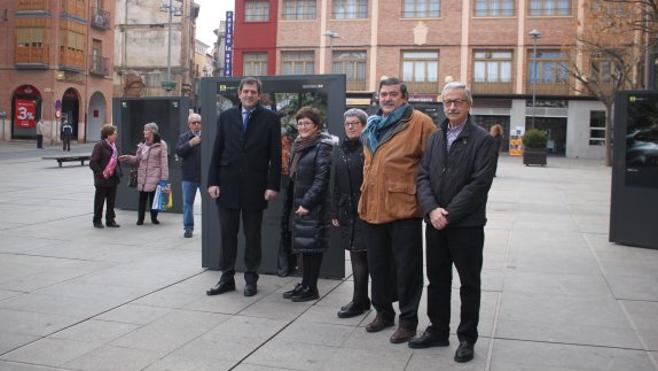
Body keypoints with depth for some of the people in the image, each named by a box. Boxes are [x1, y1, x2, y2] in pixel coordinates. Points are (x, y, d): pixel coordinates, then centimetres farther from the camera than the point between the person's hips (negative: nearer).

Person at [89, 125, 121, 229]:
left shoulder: (113, 145, 10)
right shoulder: (99, 146, -13)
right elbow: (93, 162, -15)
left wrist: (118, 172, 7)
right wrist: (101, 173, -18)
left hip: (113, 178, 7)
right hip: (102, 179, -7)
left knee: (111, 201, 11)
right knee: (99, 200, 4)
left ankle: (110, 220, 20)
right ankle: (97, 220, 15)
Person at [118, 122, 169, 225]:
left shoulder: (161, 145, -2)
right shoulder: (142, 145, 14)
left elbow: (164, 162, -6)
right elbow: (137, 160, 20)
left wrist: (164, 178, -11)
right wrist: (128, 158, 2)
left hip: (154, 177, -4)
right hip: (142, 176, 4)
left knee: (153, 197, 0)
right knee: (142, 198, 4)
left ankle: (154, 217, 14)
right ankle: (140, 218, 11)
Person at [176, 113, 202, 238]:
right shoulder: (184, 137, 7)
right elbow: (178, 151, -9)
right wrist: (190, 143, -19)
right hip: (188, 177, 2)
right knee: (187, 203, 6)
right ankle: (188, 228, 15)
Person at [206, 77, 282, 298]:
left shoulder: (270, 119, -1)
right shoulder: (226, 117, 6)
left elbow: (275, 155, -4)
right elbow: (217, 151, 6)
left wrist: (273, 185, -10)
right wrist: (212, 182, -1)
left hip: (254, 187, -2)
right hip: (228, 185, 2)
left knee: (253, 236, 7)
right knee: (227, 234, 7)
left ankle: (251, 279, 18)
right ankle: (227, 278, 17)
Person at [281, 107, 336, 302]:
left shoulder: (322, 147, -11)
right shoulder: (299, 145, 15)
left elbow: (321, 179, -16)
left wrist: (307, 202, -18)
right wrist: (290, 204, 15)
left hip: (314, 205, -8)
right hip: (298, 203, 8)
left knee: (311, 244, -4)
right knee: (303, 244, 12)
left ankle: (311, 288, 4)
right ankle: (305, 284, 21)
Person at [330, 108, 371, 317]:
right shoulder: (340, 151, 14)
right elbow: (336, 183, 15)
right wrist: (335, 212, 11)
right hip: (347, 210, 6)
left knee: (359, 255, -3)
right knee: (357, 255, 10)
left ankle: (359, 302, 8)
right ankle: (362, 300, 18)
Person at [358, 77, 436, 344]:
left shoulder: (419, 122, -7)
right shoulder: (373, 126, 14)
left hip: (404, 208, -7)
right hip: (373, 208, 7)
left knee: (406, 268, 3)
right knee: (378, 265, 17)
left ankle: (408, 320, 15)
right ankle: (383, 312, 33)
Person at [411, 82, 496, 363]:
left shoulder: (482, 140, -5)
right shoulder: (435, 138, 11)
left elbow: (479, 184, -14)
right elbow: (423, 177, 5)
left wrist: (449, 213, -16)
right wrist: (432, 209, -12)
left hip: (466, 225, -5)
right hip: (435, 223, 5)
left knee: (469, 283, 7)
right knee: (437, 280, 14)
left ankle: (467, 338, 19)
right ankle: (438, 331, 28)